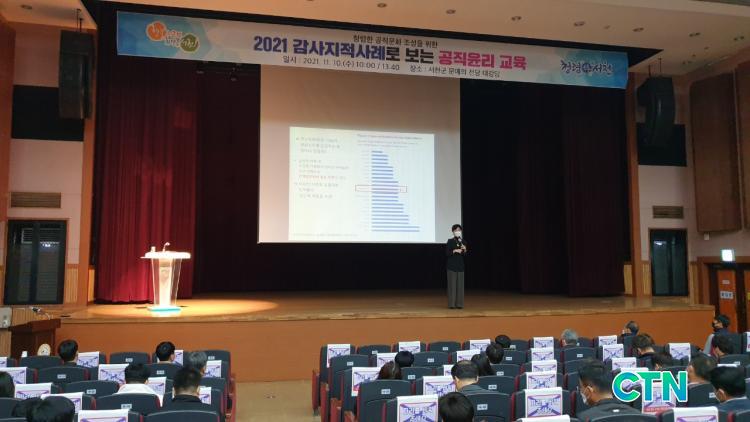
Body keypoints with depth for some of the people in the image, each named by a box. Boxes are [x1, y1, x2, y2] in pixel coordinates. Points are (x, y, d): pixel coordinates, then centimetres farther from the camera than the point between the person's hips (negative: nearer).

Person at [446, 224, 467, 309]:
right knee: (452, 284, -5)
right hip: (452, 265, -4)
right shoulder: (450, 241, -3)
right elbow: (447, 253, -6)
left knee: (460, 284, 2)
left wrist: (464, 250, -11)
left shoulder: (463, 242, 8)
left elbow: (464, 255, 8)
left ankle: (459, 303, 8)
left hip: (460, 265, 4)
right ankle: (451, 303, 0)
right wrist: (454, 251, -19)